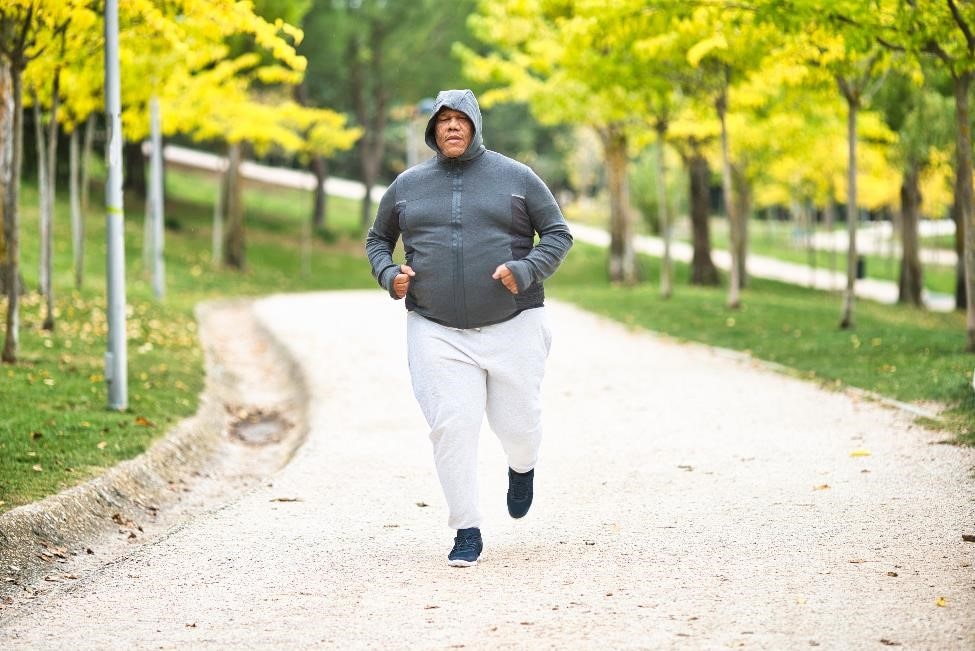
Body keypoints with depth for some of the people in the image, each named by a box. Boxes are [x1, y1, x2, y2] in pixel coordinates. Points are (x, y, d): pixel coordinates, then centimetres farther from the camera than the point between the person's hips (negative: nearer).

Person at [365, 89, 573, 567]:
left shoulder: (515, 177, 3)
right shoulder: (408, 186, 9)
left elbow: (558, 233, 5)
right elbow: (377, 239, 21)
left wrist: (526, 270, -14)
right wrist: (389, 275, -1)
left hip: (513, 326, -1)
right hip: (437, 331, 1)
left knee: (517, 424, 4)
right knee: (451, 425, -11)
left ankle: (522, 467, 42)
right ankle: (467, 531, -1)